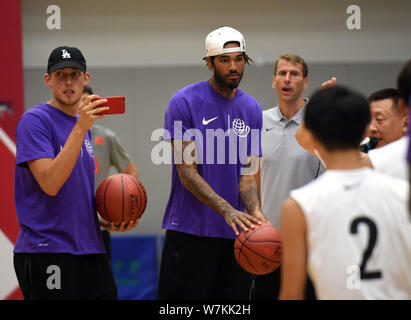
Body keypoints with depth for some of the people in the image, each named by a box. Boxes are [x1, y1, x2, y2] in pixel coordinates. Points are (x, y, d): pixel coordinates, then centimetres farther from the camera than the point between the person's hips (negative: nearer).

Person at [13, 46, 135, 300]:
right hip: (47, 251, -8)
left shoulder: (83, 122, 17)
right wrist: (80, 128, -23)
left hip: (90, 249, 8)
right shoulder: (35, 120, -7)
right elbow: (49, 183, -21)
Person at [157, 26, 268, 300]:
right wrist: (227, 211, -24)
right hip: (190, 230, -4)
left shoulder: (252, 110, 9)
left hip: (235, 236, 5)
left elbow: (247, 174, 7)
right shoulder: (185, 102, -6)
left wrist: (255, 213, -15)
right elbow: (187, 172, -11)